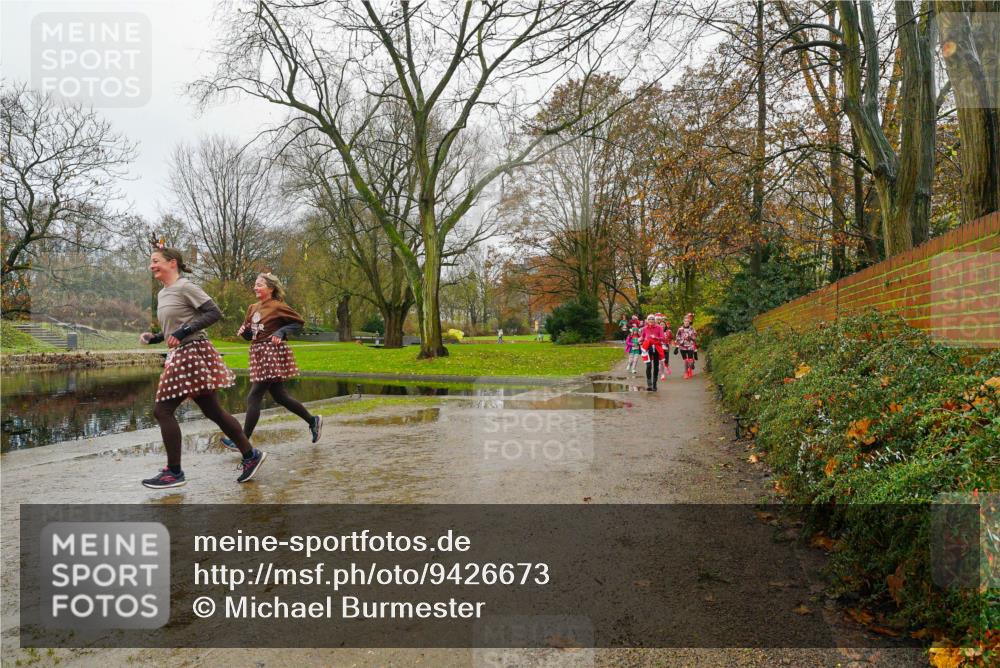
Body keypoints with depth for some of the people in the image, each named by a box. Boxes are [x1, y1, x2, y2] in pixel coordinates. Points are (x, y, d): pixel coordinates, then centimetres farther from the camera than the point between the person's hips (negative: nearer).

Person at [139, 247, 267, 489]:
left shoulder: (185, 287, -10)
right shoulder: (162, 294, 17)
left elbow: (214, 313, -16)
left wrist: (183, 332, -21)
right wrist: (154, 338, 9)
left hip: (193, 354, -9)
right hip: (179, 357, 9)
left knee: (162, 411, -6)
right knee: (213, 411, 9)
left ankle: (174, 472, 4)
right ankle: (250, 455, 15)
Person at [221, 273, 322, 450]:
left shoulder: (278, 307, -9)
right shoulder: (253, 308, 12)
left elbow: (299, 322, -5)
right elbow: (249, 333, 18)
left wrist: (281, 332, -17)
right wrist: (243, 331, -4)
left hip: (272, 354, -9)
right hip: (259, 354, 9)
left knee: (253, 397, -8)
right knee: (280, 396, 13)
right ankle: (312, 420, 26)